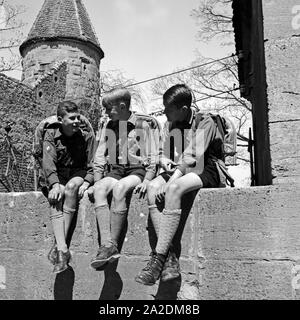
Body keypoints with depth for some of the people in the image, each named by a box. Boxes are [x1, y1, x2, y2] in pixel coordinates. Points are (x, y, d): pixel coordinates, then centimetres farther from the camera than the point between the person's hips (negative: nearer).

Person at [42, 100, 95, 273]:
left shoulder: (87, 134, -2)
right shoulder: (51, 134, 0)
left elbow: (93, 163, -4)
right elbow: (48, 162, -12)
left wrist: (86, 183, -21)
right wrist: (55, 184, -27)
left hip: (80, 175, -1)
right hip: (58, 177, 1)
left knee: (71, 186, -34)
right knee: (56, 197, -30)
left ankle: (58, 244, -33)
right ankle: (62, 249, -40)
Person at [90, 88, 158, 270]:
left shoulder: (142, 126, 0)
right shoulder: (107, 127, 14)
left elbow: (153, 158, -2)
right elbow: (99, 159, 14)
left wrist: (147, 180, -15)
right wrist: (96, 182, 2)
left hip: (137, 170, -4)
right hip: (115, 171, 4)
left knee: (119, 188, -34)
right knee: (99, 189, -27)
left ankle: (113, 245, -27)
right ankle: (106, 245, -33)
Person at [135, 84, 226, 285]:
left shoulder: (204, 122, -9)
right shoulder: (170, 125, 12)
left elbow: (193, 157, -19)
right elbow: (163, 154, 15)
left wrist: (170, 181, -26)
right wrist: (166, 163, -10)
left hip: (206, 171, -6)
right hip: (178, 171, 7)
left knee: (173, 189, -36)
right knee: (152, 188, -24)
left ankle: (159, 257, -31)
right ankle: (170, 258, -28)